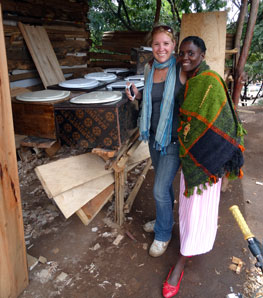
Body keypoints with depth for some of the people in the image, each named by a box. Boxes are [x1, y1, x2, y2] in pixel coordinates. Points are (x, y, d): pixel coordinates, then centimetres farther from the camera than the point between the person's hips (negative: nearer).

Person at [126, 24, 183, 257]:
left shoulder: (180, 69, -15)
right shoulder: (149, 68, 2)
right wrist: (137, 94, -3)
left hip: (173, 140, -6)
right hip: (154, 136, 6)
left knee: (160, 190, -2)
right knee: (163, 183, 22)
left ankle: (163, 234, 24)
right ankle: (165, 219, 46)